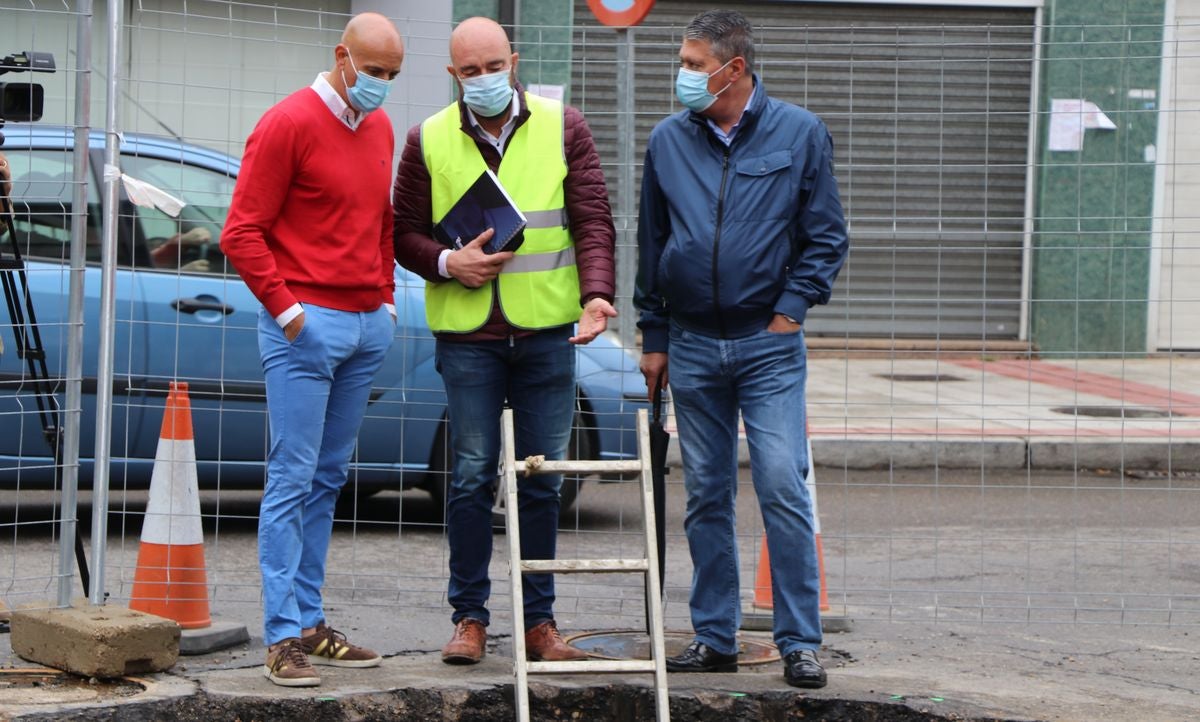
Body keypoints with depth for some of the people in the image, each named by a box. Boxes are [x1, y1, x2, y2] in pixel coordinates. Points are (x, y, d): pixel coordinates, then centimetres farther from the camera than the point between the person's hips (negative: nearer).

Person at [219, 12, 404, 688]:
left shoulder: (380, 129, 14)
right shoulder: (290, 124, -9)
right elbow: (243, 232, -11)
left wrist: (386, 300, 15)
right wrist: (286, 308, -14)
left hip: (366, 327, 7)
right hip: (307, 325, -7)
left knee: (329, 480, 10)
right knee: (294, 480, -7)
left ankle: (311, 622, 15)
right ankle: (284, 638, -7)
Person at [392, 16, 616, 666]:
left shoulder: (563, 129, 5)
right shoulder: (428, 141, 5)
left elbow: (592, 220, 0)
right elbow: (405, 231, 9)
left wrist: (595, 292, -16)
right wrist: (447, 264, -11)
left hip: (546, 333, 1)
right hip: (466, 337, -1)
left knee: (543, 480, 5)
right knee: (472, 477, 0)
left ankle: (539, 620, 13)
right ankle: (469, 618, 8)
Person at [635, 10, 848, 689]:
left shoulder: (800, 134, -1)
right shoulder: (668, 141, 6)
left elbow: (826, 237, 3)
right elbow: (651, 244, 12)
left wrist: (791, 309, -7)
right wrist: (654, 338, 10)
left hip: (769, 343, -3)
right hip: (693, 346, 3)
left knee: (783, 487, -10)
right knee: (707, 496, 7)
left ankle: (801, 642, -5)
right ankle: (715, 636, 15)